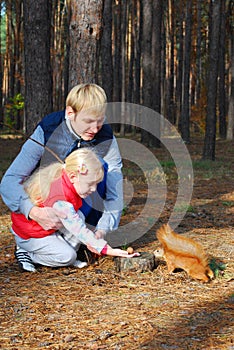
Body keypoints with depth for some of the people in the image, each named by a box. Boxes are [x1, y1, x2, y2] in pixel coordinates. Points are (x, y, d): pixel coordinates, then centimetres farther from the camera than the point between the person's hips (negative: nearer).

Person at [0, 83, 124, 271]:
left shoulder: (106, 138, -18)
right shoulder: (46, 133, -23)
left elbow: (115, 193, -21)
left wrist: (102, 229, -40)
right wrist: (33, 212, -47)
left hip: (83, 205, 3)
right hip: (44, 204, -2)